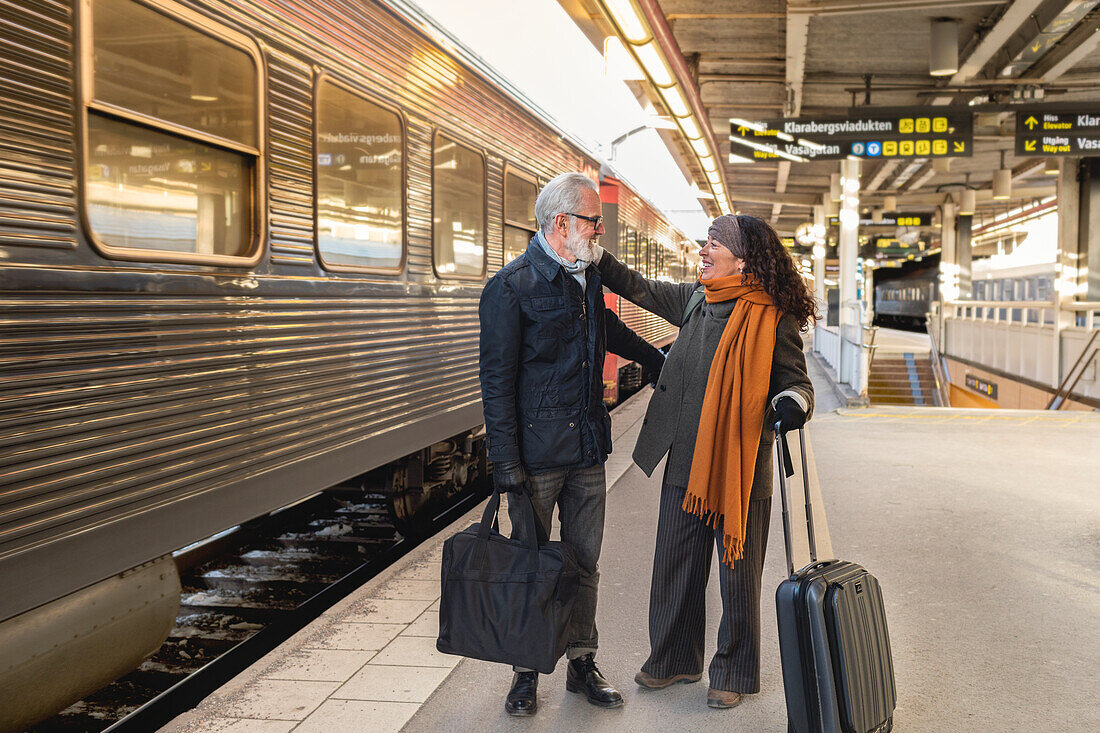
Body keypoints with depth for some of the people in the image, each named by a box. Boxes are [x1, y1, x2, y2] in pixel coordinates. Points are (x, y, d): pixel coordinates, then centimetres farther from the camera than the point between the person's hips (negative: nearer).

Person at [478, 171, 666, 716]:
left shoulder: (589, 279, 12)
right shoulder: (511, 286, -10)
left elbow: (610, 331, 34)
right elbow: (497, 380, -12)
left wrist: (660, 361, 46)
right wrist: (506, 462, -16)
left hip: (587, 450, 6)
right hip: (537, 454, -6)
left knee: (584, 562, 11)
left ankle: (582, 664, 24)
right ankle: (526, 672, 19)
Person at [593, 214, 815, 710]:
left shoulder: (772, 319, -10)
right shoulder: (694, 301, 7)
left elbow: (795, 379, -6)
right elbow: (639, 289, 20)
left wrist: (792, 404, -29)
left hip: (739, 469, -6)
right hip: (685, 462, 6)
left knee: (737, 573, 7)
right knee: (675, 563, 15)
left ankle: (734, 673, 25)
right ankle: (674, 658, 34)